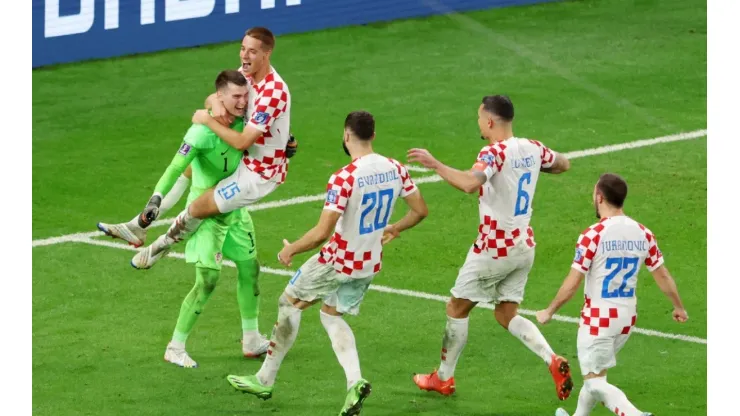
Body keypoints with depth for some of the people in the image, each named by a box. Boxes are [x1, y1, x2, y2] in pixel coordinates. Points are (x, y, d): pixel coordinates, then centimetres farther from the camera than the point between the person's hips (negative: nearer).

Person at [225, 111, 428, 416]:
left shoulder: (344, 179, -25)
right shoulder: (395, 169, -6)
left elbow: (322, 233, -27)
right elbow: (420, 210, 6)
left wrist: (291, 250, -10)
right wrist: (393, 229, 24)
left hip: (337, 261, -6)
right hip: (370, 265, 6)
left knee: (289, 302, 17)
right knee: (331, 315, 25)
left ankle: (265, 381, 25)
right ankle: (355, 382, 2)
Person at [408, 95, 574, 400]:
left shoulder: (495, 152, -21)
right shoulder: (533, 149, 2)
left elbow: (470, 183, -40)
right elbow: (563, 164, 21)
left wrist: (435, 164, -31)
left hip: (494, 248, -7)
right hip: (524, 246, 7)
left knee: (457, 308, 10)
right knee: (507, 315, 15)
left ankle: (443, 378, 20)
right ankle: (552, 360, -7)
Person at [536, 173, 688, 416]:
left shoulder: (592, 236, -17)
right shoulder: (643, 234, -2)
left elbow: (572, 285, -14)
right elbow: (663, 277, 6)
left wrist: (549, 312, 0)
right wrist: (679, 307, 22)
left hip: (598, 317, -6)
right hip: (627, 316, 6)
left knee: (595, 382, 1)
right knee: (596, 373, 25)